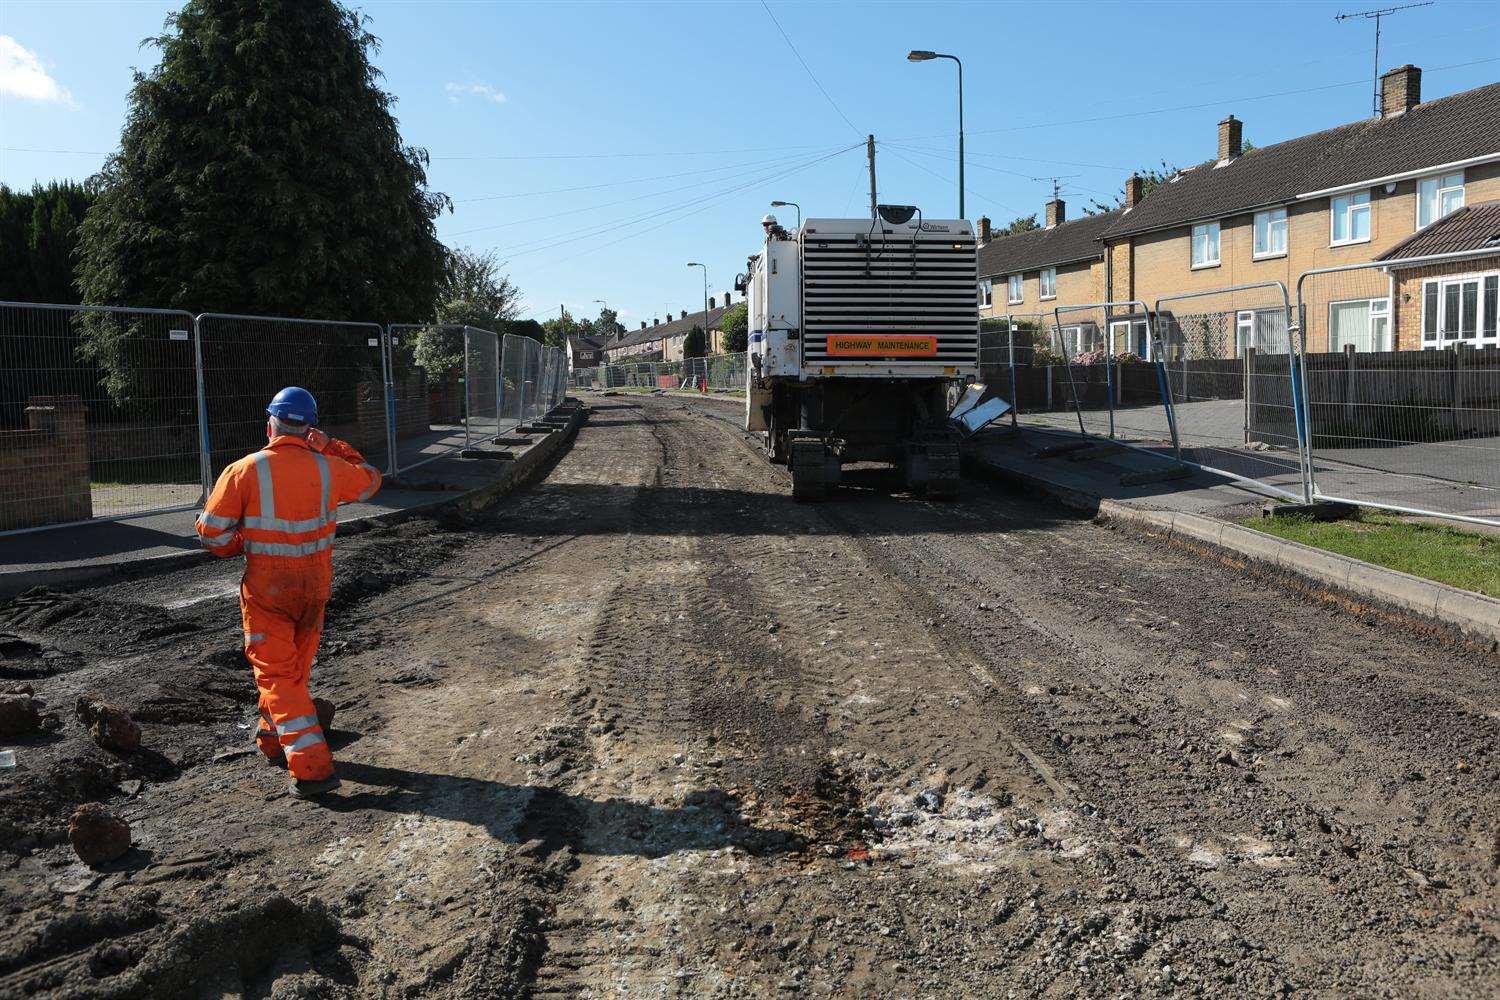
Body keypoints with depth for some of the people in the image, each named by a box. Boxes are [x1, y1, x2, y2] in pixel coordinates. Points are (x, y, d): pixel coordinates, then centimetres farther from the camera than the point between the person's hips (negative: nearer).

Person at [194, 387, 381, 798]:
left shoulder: (244, 471, -14)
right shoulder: (328, 468, -7)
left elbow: (212, 532, -9)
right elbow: (369, 480, 15)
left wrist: (237, 546, 12)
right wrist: (331, 448, 8)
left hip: (266, 590, -4)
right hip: (315, 586, 4)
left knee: (276, 676, 2)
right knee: (296, 669, 21)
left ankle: (313, 767, -7)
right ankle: (273, 739, 42)